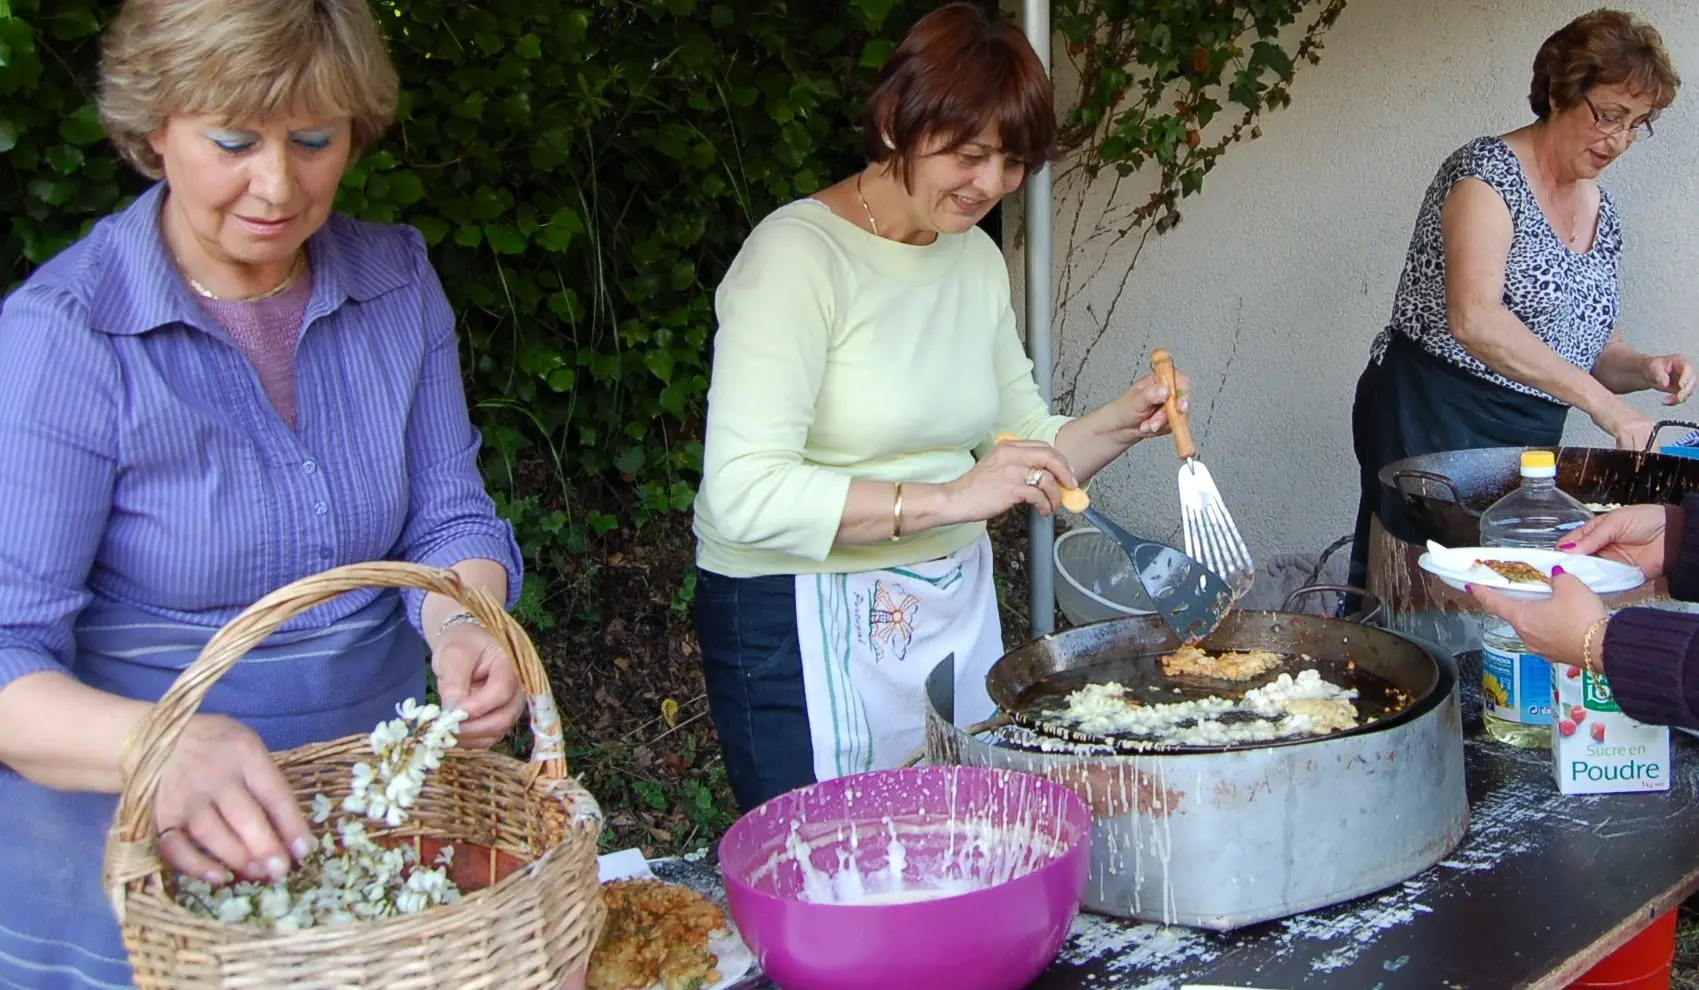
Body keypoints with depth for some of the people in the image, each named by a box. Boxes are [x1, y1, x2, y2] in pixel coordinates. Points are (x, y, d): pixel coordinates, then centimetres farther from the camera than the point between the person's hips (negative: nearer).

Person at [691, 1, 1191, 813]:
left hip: (956, 607, 7)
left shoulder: (978, 259, 8)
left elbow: (1027, 443, 16)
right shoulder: (798, 253, -16)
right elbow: (745, 493, -25)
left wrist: (1124, 420, -2)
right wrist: (946, 499, -28)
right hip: (806, 627, -7)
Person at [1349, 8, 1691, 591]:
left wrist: (1643, 369, -1)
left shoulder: (1602, 213, 14)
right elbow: (1475, 318, -26)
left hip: (1531, 440, 8)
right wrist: (1596, 398, -26)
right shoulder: (1490, 172, -10)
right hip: (1430, 420, -7)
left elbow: (1588, 346, 22)